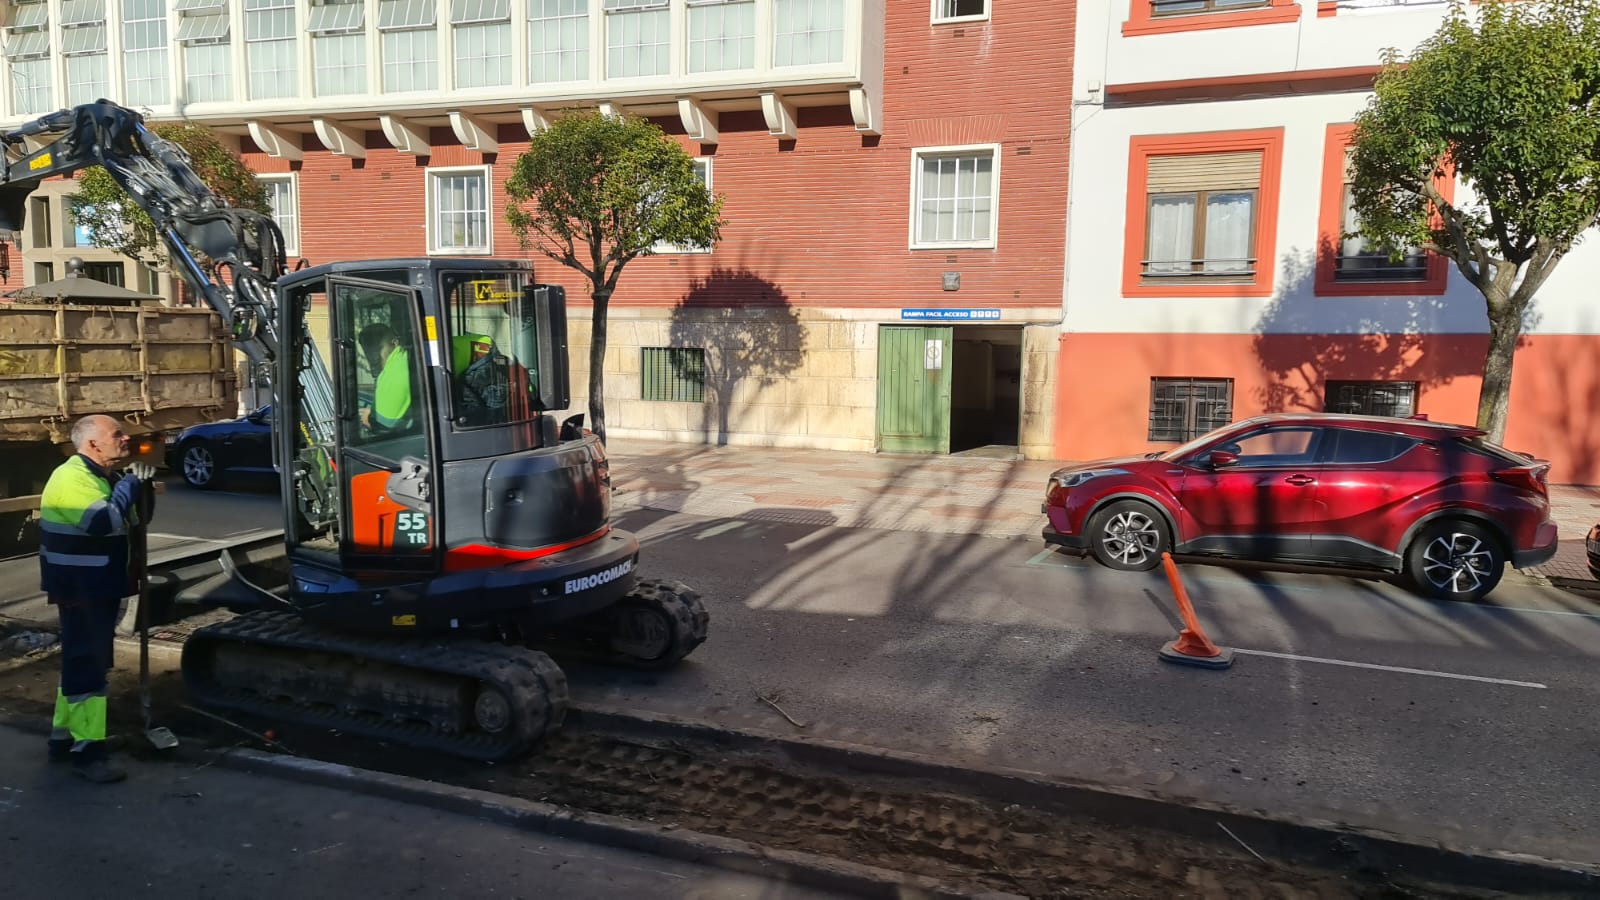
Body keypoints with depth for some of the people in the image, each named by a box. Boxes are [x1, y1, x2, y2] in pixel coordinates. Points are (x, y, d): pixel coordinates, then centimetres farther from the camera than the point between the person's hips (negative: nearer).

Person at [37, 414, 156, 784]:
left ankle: (64, 736, 29)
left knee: (81, 662, 18)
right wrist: (132, 482, -23)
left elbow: (135, 517, 17)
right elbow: (104, 521, -34)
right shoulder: (71, 478, -20)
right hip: (80, 591, -10)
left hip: (98, 589, 10)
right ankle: (86, 751, -3)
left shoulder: (100, 477, 12)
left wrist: (140, 483, -1)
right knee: (87, 666, -8)